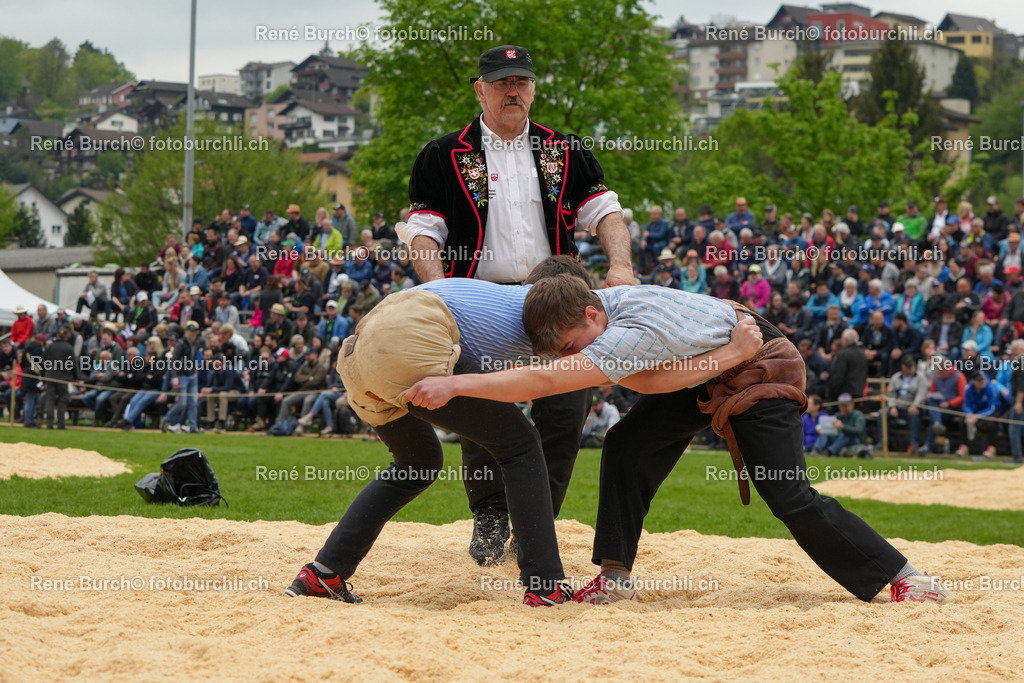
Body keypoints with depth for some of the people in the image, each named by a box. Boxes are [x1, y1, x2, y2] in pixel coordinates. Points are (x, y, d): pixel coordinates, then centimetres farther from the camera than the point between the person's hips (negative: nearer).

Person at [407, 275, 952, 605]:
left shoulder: (632, 336, -41)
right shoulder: (591, 304, -17)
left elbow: (541, 382, -48)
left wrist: (454, 385, -51)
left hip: (759, 368, -8)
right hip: (702, 371, 8)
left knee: (789, 498, -13)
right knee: (628, 446, -8)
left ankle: (901, 576, -1)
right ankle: (615, 578, -2)